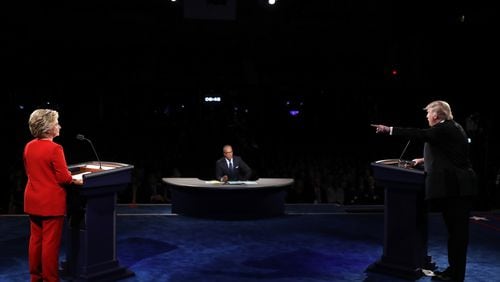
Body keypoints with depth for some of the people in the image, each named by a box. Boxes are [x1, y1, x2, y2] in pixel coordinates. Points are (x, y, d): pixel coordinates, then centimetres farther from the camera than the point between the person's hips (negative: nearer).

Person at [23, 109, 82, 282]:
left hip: (33, 201, 8)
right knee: (50, 242, 1)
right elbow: (63, 177, -17)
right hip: (51, 202, -8)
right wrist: (76, 180, 1)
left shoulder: (28, 147, 5)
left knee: (36, 239, 16)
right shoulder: (54, 148, -19)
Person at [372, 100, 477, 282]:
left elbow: (420, 134, -22)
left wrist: (390, 130, -20)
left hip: (454, 188, -10)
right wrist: (425, 160, 22)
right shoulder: (451, 128, 17)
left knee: (457, 231, -4)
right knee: (456, 231, 13)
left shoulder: (445, 129, -13)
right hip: (457, 187, 10)